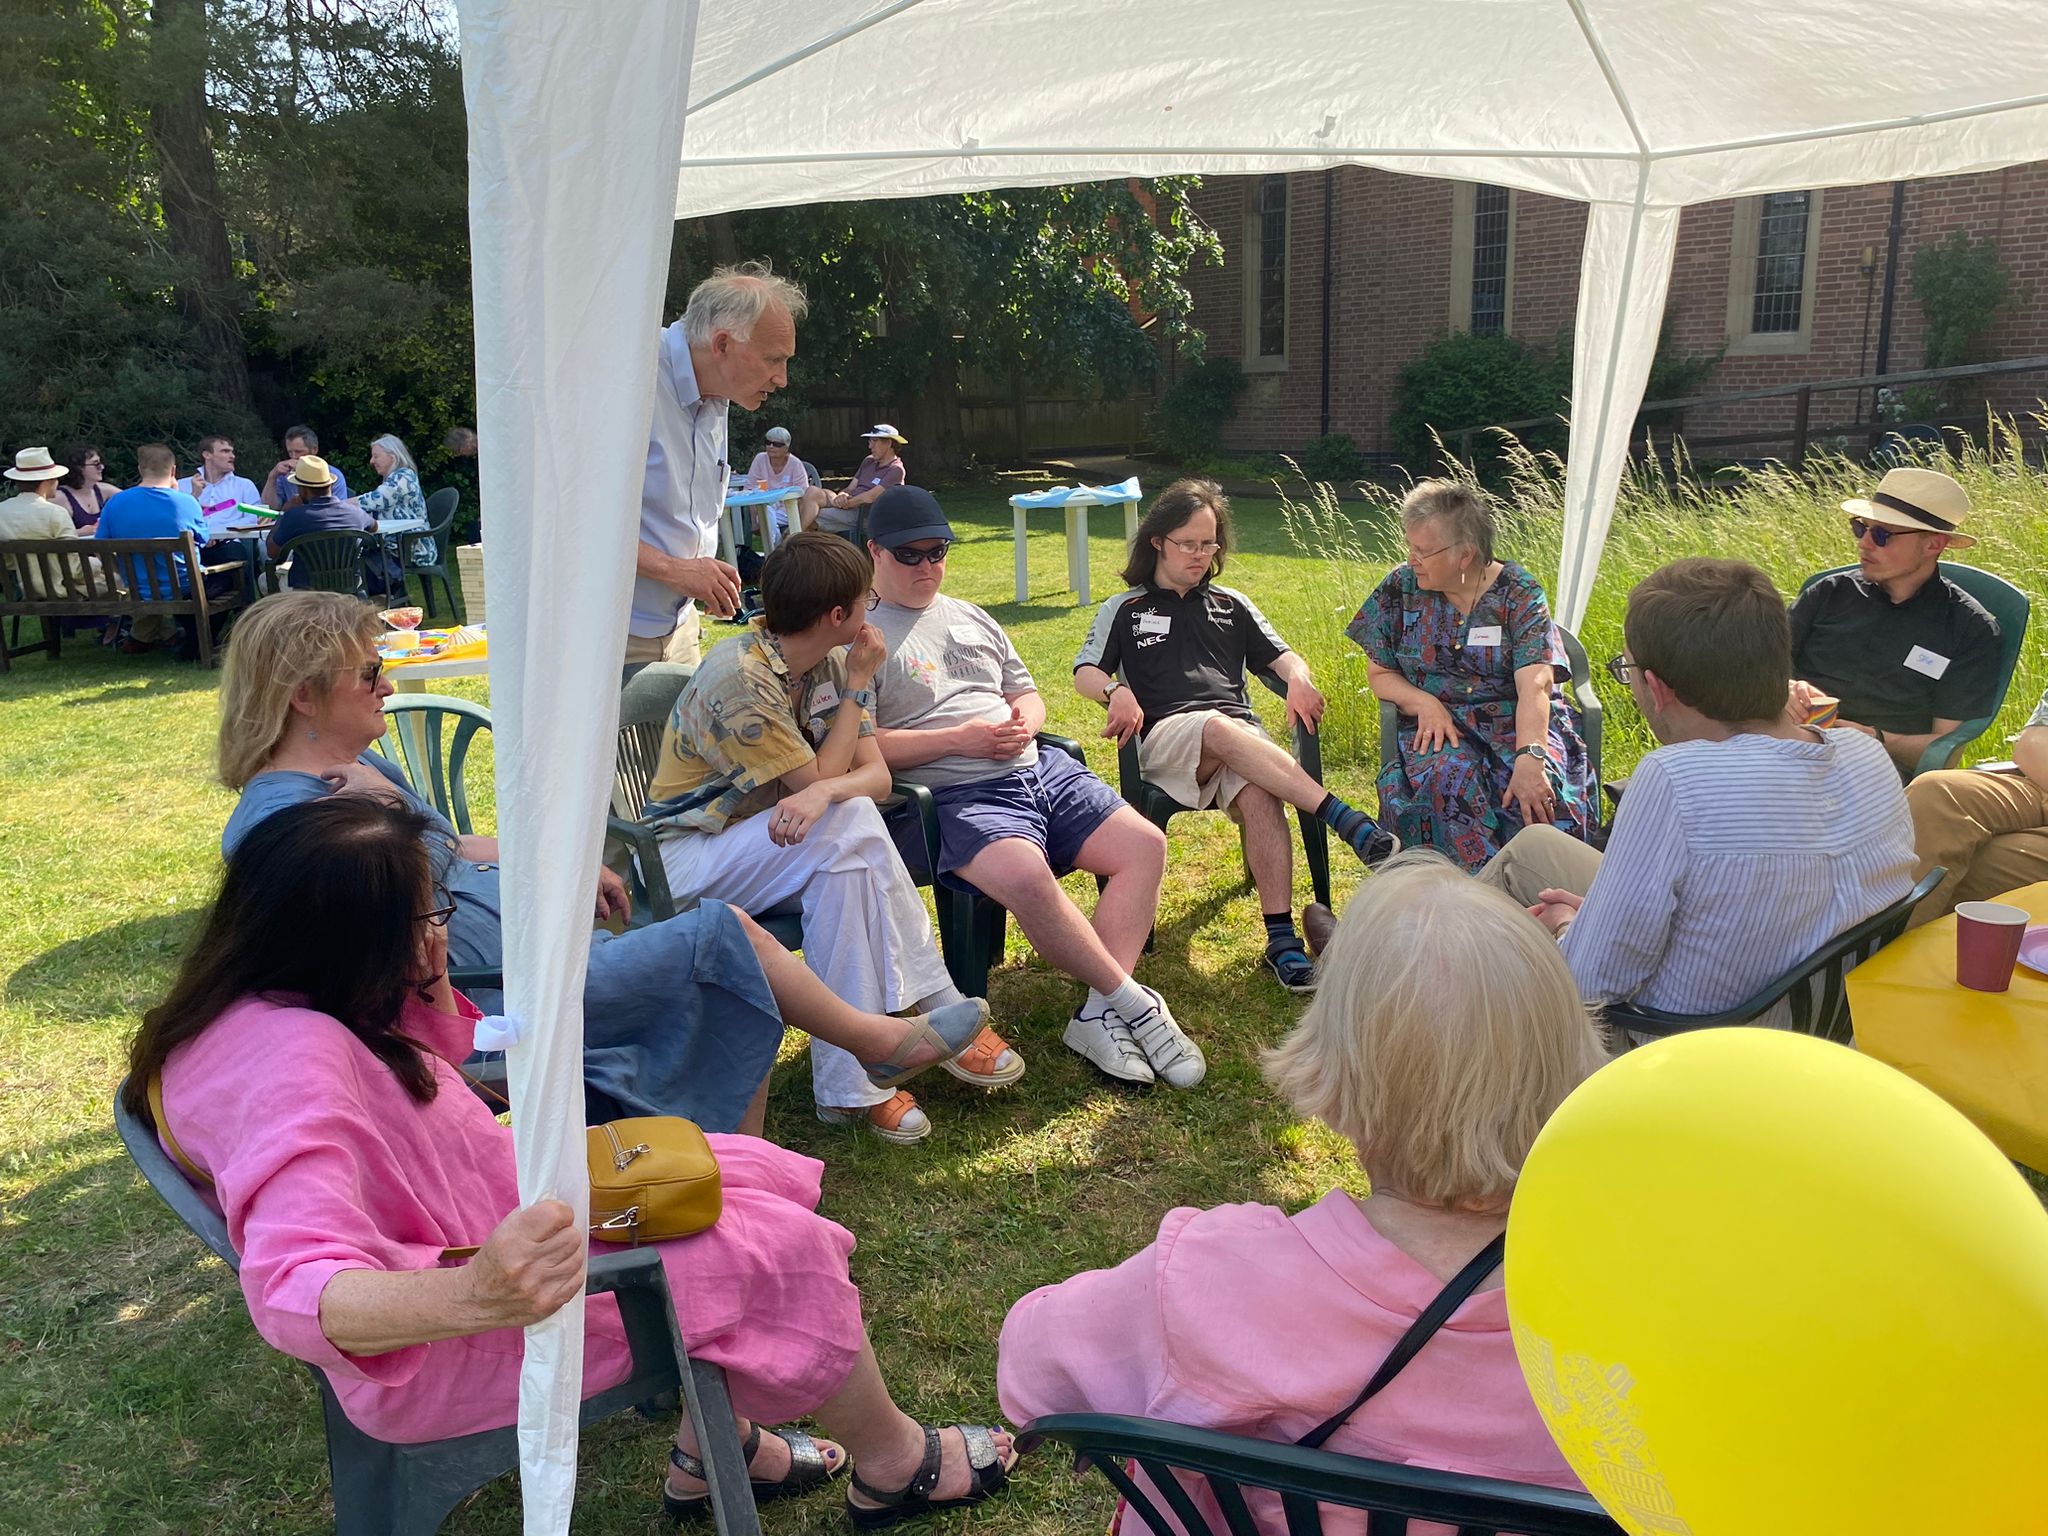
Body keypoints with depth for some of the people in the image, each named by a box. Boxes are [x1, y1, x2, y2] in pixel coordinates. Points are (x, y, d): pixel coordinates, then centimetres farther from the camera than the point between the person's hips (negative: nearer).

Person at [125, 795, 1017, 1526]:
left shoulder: (262, 1000, 0)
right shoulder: (291, 1059, -32)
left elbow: (443, 1055, 16)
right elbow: (297, 1292, -42)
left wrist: (428, 978, -4)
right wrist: (478, 1297, -58)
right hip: (431, 1356, -10)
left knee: (757, 1176, 7)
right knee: (780, 1248, -10)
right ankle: (895, 1464, 17)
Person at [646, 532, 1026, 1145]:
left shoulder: (832, 661, 1)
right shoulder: (739, 676, -23)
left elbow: (877, 773, -8)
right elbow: (820, 776, -19)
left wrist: (822, 794, -30)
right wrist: (857, 686, -13)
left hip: (771, 831, 7)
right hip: (687, 855, -6)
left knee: (853, 825, -28)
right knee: (849, 827, -31)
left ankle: (850, 1081, -25)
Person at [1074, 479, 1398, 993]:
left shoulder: (1232, 605, 30)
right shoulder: (1124, 610, 23)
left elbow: (1280, 655, 23)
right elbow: (1086, 672, 10)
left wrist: (1299, 678, -3)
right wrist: (1117, 691, -15)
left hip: (1241, 734, 3)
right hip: (1165, 736, -2)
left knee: (1258, 793, -35)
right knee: (1219, 727, -40)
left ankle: (1281, 938, -41)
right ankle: (1350, 823, -48)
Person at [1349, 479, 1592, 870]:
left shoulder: (1518, 592, -5)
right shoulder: (1400, 588, 3)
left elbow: (1535, 685, -17)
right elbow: (1379, 673, 8)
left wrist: (1530, 757, -33)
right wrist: (1425, 703, -13)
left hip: (1516, 722, -1)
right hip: (1438, 722, 1)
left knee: (1537, 788, -33)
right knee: (1447, 774, -34)